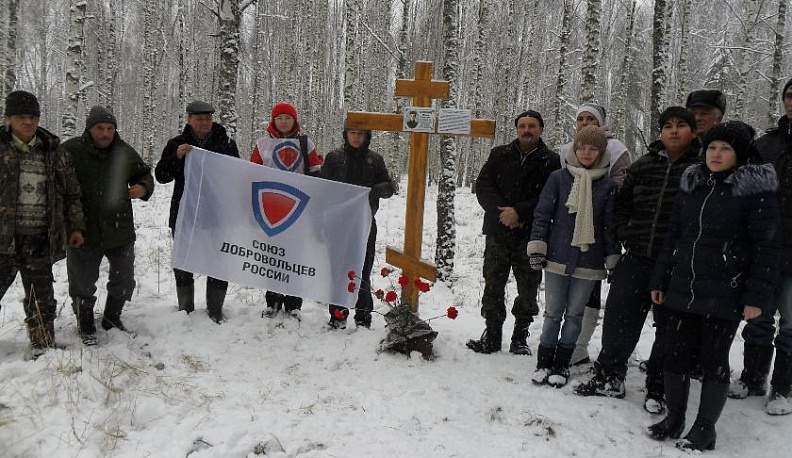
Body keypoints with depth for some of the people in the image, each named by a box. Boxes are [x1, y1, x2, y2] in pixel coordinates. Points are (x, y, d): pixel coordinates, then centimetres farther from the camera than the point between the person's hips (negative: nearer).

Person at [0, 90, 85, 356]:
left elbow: (71, 193, 14)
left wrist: (75, 227, 11)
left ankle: (43, 348, 23)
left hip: (39, 240, 2)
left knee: (41, 300, 10)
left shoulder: (54, 152, 8)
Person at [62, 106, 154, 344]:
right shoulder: (70, 150, -8)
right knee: (83, 281, 8)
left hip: (120, 229, 3)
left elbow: (145, 174, 15)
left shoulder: (125, 152, 1)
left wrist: (143, 187, -8)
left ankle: (112, 319, 38)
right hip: (83, 231, -3)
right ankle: (86, 327, 28)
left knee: (124, 278, 15)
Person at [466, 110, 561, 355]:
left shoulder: (551, 161, 0)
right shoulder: (499, 155, 9)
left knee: (528, 290, 4)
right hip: (498, 233, 2)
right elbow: (482, 186, 2)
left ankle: (520, 338, 20)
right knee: (493, 287, 7)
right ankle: (491, 337, 19)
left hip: (530, 235, -2)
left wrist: (519, 212, -17)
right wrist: (501, 212, -12)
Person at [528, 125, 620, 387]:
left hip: (589, 262, 0)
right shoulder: (558, 178, 1)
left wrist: (613, 262, 3)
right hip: (557, 258, 0)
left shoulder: (608, 186, 1)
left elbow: (610, 226, 4)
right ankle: (544, 362, 19)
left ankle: (561, 365, 21)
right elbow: (542, 215, 2)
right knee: (553, 313, 7)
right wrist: (537, 249, -4)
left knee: (574, 314, 9)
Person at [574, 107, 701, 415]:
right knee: (618, 319, 8)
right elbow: (621, 202, 17)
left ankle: (657, 389, 23)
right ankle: (610, 377, 25)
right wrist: (626, 235, 7)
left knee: (669, 328, 8)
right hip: (637, 259, 4)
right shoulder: (643, 166, 6)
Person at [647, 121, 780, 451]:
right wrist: (659, 281, 13)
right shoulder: (691, 185, 9)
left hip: (724, 297, -5)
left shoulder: (755, 189, -7)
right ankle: (674, 418, 27)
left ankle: (705, 427, 21)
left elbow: (767, 248, -9)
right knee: (674, 356, 10)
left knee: (714, 360, 7)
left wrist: (757, 297, -13)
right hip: (681, 292, 5)